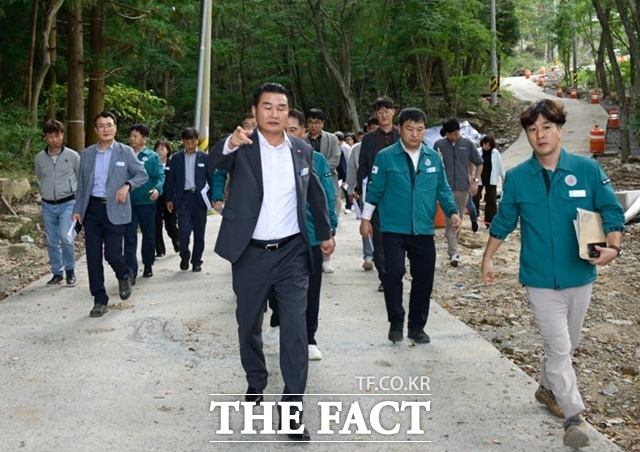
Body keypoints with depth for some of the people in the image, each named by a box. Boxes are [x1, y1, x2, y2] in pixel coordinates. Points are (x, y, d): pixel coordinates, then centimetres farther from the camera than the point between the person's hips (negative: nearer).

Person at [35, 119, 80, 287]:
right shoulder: (39, 158, 3)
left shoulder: (72, 156, -5)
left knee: (65, 238, -16)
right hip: (47, 206, 4)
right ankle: (57, 273, 20)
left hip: (67, 204, -3)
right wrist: (45, 193, 15)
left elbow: (82, 178, 5)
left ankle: (70, 269, 6)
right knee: (52, 242, 7)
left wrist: (79, 199, 6)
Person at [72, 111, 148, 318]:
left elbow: (142, 174, 1)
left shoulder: (125, 152, 0)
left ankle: (124, 276, 29)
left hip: (115, 210, -3)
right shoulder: (87, 154, 9)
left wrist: (127, 185, -17)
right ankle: (100, 300, 12)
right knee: (93, 257, 2)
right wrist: (77, 209, 5)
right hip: (92, 209, 3)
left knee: (112, 254, -6)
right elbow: (82, 184, 12)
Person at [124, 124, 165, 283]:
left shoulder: (152, 157, 1)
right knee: (129, 237, -7)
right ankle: (131, 271, -9)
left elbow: (160, 176, -6)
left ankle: (148, 264, 31)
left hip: (147, 202, -1)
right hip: (128, 203, 1)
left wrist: (157, 189, -25)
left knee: (149, 235, 12)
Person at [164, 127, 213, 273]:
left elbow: (211, 178, 4)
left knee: (199, 232, 5)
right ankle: (184, 257, 13)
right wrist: (169, 199, 7)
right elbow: (171, 180, 9)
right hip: (183, 198, 0)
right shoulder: (176, 158, 5)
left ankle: (196, 261, 18)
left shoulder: (204, 157, 2)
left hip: (199, 197, 0)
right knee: (184, 230, -10)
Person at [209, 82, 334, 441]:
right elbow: (214, 162, -29)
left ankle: (293, 409, 0)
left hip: (292, 252, 1)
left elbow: (315, 192, 19)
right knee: (249, 324, 15)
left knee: (295, 328, -6)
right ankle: (256, 384, 39)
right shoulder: (241, 148, -6)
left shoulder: (303, 150, 4)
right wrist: (230, 144, -50)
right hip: (251, 254, -1)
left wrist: (326, 232, 24)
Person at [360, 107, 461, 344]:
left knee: (424, 278, 7)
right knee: (393, 273, -11)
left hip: (424, 230, 3)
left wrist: (452, 212, -4)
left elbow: (443, 189, 11)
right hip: (394, 229, -3)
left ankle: (417, 326, 21)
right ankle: (396, 322, 8)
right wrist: (366, 218, 4)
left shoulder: (433, 158, 6)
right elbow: (375, 189, 2)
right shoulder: (385, 157, -3)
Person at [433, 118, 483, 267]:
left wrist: (475, 181, 0)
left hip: (463, 188, 2)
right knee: (450, 221, -8)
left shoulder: (467, 144, 2)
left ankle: (452, 249, 27)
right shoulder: (439, 144, 0)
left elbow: (479, 163, 10)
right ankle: (453, 253, -11)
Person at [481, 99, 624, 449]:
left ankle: (548, 388, 43)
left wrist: (613, 247, -19)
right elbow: (503, 222, 8)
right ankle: (574, 416, 4)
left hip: (579, 277, 2)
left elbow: (612, 212, -2)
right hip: (540, 279, -2)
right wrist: (488, 259, 11)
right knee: (559, 348, -5)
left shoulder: (587, 169, -6)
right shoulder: (516, 178, -4)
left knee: (566, 345, 19)